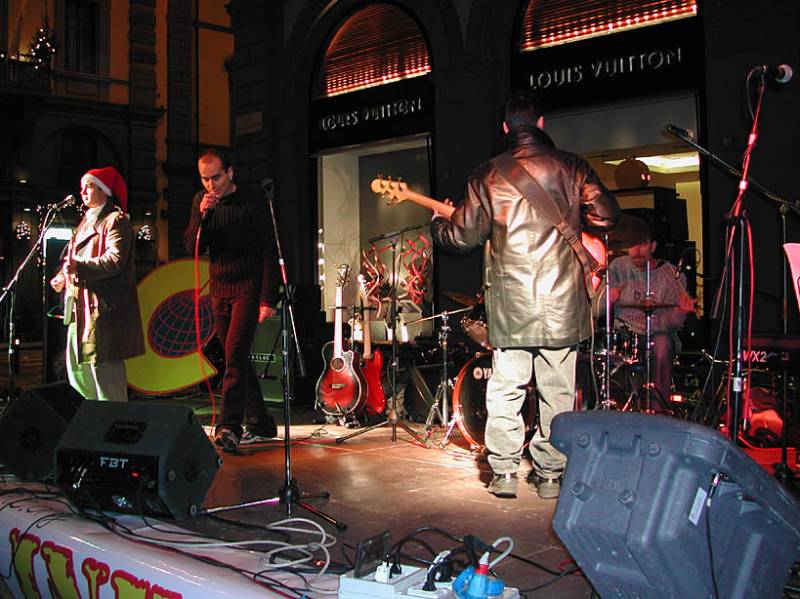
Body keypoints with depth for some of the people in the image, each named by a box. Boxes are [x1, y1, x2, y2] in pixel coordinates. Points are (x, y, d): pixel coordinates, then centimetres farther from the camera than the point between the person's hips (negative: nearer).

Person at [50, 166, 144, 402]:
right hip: (80, 307, 10)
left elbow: (115, 261, -19)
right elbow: (72, 257, 23)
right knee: (77, 368, 13)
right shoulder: (85, 221, 23)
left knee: (103, 367, -12)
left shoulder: (115, 221, -6)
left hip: (103, 307, -10)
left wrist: (79, 267, -29)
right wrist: (63, 276, 3)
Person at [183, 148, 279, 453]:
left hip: (247, 290, -6)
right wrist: (202, 215, -15)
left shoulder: (251, 204, -8)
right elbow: (192, 247, 2)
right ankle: (260, 424, 19)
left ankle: (229, 427, -23)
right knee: (238, 359, 9)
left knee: (235, 354, -19)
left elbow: (269, 252, -8)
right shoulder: (200, 202, 8)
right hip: (219, 291, 6)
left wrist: (268, 299, -14)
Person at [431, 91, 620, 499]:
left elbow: (463, 237, 4)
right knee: (558, 392, 8)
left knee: (505, 388, 8)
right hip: (562, 302, 0)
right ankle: (549, 475, 13)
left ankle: (504, 473, 10)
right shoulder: (570, 166, 2)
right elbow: (608, 215, 1)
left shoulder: (487, 176, 2)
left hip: (510, 304, 0)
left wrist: (438, 223, 25)